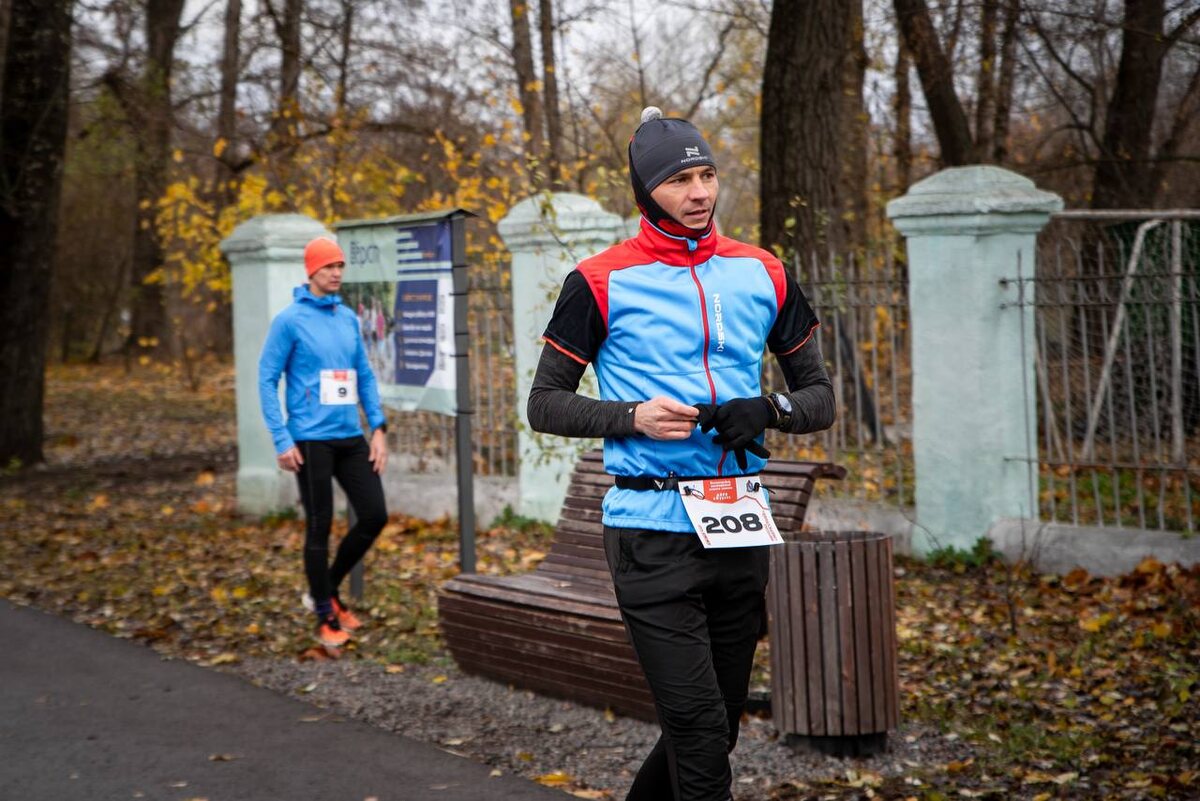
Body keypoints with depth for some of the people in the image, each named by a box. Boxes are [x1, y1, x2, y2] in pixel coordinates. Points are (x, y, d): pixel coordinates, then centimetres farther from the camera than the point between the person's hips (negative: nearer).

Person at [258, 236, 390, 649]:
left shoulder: (349, 318, 10)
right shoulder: (290, 320, -7)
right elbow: (267, 380, -7)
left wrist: (379, 427, 5)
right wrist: (282, 441, -13)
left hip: (351, 438, 6)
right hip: (311, 440, -6)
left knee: (374, 515, 3)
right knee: (320, 527, 1)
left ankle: (327, 590, 22)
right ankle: (326, 618, 13)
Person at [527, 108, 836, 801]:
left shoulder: (762, 275, 10)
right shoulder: (602, 282, -2)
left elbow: (820, 397, 14)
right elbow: (546, 405, 1)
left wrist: (770, 410, -8)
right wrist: (633, 416, -15)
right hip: (652, 529, -5)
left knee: (718, 727, 13)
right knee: (699, 727, -11)